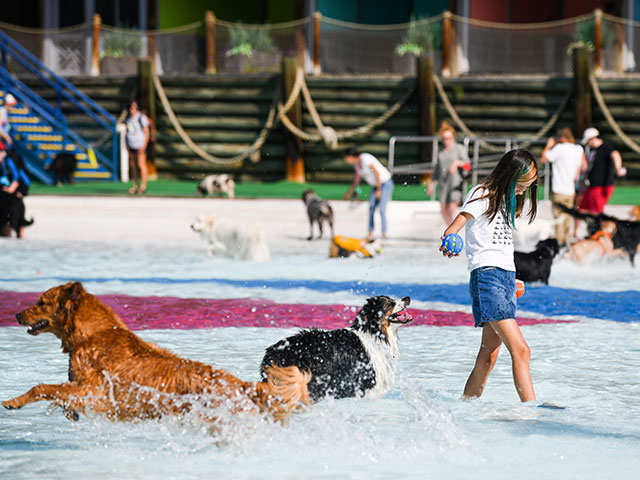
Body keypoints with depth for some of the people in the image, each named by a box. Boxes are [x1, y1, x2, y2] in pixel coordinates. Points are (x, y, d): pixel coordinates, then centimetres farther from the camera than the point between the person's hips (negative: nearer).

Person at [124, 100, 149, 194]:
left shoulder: (142, 117, -8)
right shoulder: (128, 118, 12)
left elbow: (146, 133, -7)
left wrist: (144, 146, -14)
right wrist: (127, 145, 13)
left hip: (140, 145, -6)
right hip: (131, 146, 6)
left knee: (141, 165, -8)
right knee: (133, 165, 5)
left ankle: (143, 187, -5)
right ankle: (135, 186, 10)